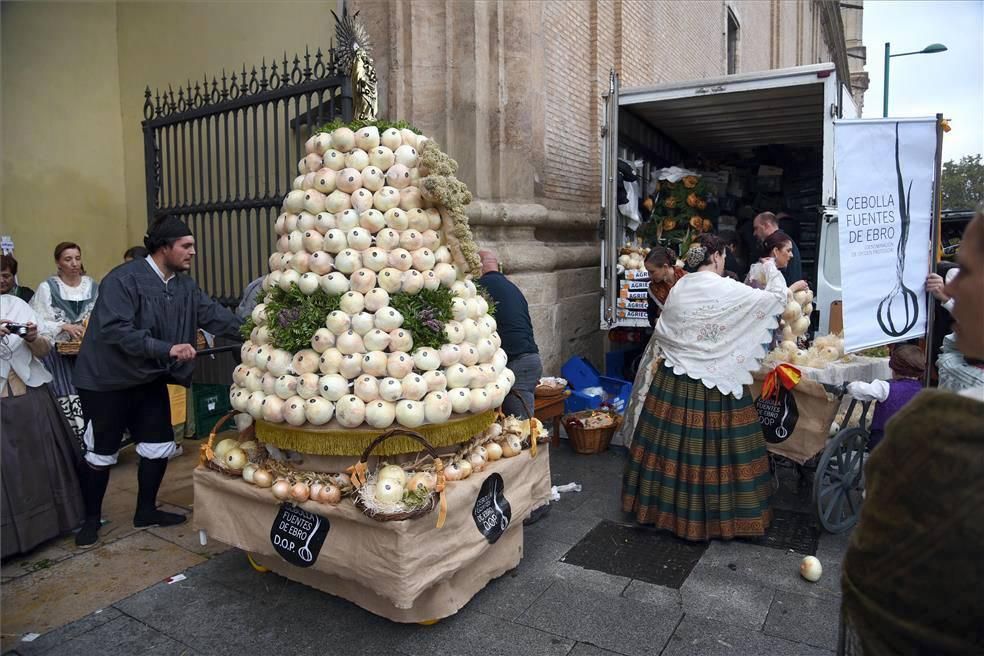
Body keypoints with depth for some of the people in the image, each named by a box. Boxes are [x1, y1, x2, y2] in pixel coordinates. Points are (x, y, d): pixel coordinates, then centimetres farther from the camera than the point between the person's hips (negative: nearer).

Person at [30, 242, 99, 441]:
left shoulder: (93, 286, 6)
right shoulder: (47, 288, -2)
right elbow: (39, 322, -7)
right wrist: (64, 326, -20)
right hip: (59, 353, -2)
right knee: (70, 402, -9)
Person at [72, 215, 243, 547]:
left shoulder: (184, 285, 1)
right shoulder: (124, 279, -22)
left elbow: (215, 315, -4)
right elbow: (115, 330, -31)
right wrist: (167, 349, -36)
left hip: (150, 380, 7)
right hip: (107, 381, -7)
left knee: (160, 445, 9)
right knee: (101, 452, 7)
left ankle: (146, 511, 27)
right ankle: (91, 519, 26)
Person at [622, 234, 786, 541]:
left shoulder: (678, 288, 4)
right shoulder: (729, 290, -11)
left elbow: (662, 332, 10)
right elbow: (778, 298, -3)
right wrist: (771, 269, 13)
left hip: (674, 381, 5)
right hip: (717, 383, -5)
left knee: (673, 444, 12)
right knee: (715, 446, 5)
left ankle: (668, 506, 26)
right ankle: (719, 514, 17)